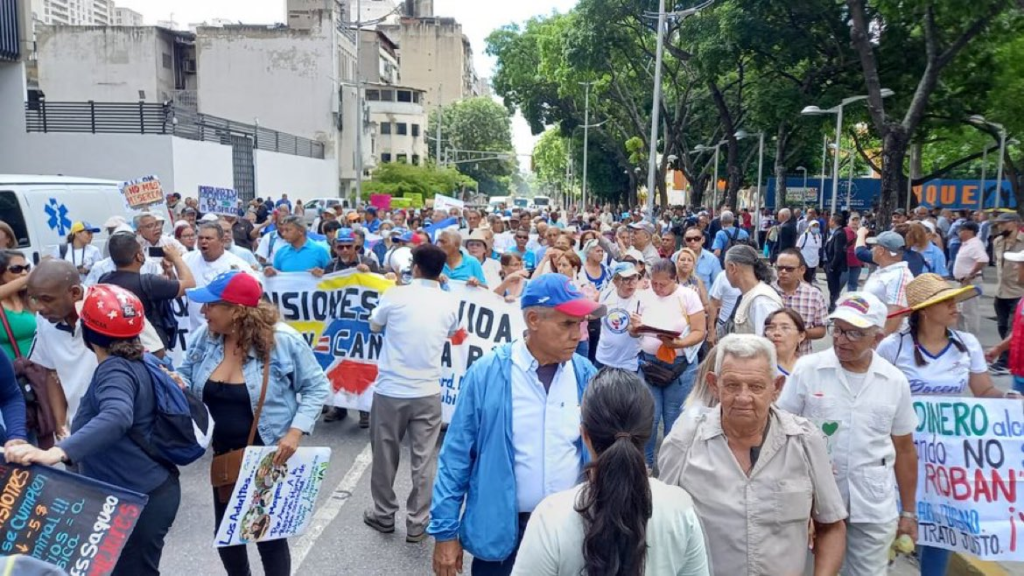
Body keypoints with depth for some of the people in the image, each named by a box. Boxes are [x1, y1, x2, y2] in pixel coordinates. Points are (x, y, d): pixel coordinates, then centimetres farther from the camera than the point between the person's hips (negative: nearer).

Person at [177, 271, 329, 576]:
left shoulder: (283, 341, -21)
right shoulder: (204, 337, -7)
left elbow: (317, 387, -12)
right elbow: (186, 377, 9)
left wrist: (296, 431, -22)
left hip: (269, 457, -5)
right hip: (224, 456, 5)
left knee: (269, 535, 9)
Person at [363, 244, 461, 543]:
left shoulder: (396, 295, -9)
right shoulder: (450, 303, -3)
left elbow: (374, 325, 9)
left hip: (390, 390, -1)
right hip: (428, 392, 1)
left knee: (385, 456, 14)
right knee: (424, 460, 7)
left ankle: (383, 515, 29)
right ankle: (417, 524, 14)